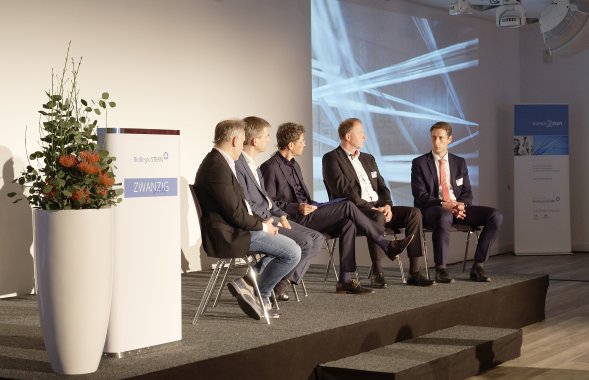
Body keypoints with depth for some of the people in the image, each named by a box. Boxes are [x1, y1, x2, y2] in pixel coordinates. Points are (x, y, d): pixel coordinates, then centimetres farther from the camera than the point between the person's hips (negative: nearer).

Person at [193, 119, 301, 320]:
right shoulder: (218, 167, -20)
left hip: (229, 230, 11)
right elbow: (235, 213, -22)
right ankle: (261, 296, 3)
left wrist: (262, 222, 6)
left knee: (281, 238, 20)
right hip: (228, 236, -11)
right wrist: (262, 225, -7)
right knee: (293, 252, -12)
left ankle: (247, 280, 8)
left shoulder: (216, 161, 13)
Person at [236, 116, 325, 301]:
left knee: (317, 239, 0)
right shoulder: (238, 165, -15)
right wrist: (274, 221, -16)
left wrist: (281, 215, 6)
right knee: (304, 241, -23)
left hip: (270, 218, 10)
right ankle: (273, 286, -10)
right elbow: (246, 204, -20)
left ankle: (284, 281, -4)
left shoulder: (254, 165, 18)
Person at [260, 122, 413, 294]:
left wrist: (311, 206, 8)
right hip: (294, 220, -9)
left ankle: (346, 280, -16)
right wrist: (297, 208, -21)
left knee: (347, 222, -14)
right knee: (347, 206, -18)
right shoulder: (270, 167, -9)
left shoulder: (293, 165, 21)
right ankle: (386, 245, -8)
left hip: (305, 215, 9)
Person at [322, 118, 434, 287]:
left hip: (378, 208, 7)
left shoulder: (368, 159, 24)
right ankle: (377, 272, -29)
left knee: (414, 213, -14)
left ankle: (414, 272, -17)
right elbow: (343, 189, -13)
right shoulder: (331, 158, -1)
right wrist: (370, 208, -19)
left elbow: (381, 186, 18)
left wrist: (387, 205, -4)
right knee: (377, 217, -38)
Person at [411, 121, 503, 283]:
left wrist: (461, 204, -11)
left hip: (458, 208, 5)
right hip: (433, 209, -5)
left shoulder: (459, 162, 16)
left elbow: (467, 192, 13)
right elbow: (420, 195, -5)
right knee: (444, 217, -43)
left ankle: (477, 267, -15)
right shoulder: (419, 163, 4)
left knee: (496, 216, -18)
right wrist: (444, 205, -20)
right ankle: (440, 269, -30)